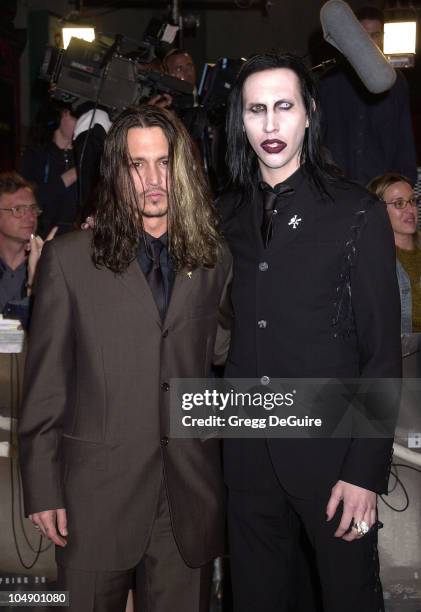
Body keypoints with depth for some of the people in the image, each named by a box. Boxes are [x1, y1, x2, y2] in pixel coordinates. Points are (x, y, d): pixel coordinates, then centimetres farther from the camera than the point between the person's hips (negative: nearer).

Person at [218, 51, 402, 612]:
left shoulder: (357, 214, -7)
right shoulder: (226, 214, 6)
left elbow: (383, 353, -8)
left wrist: (366, 470, -12)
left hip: (331, 449, -3)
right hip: (249, 454, 4)